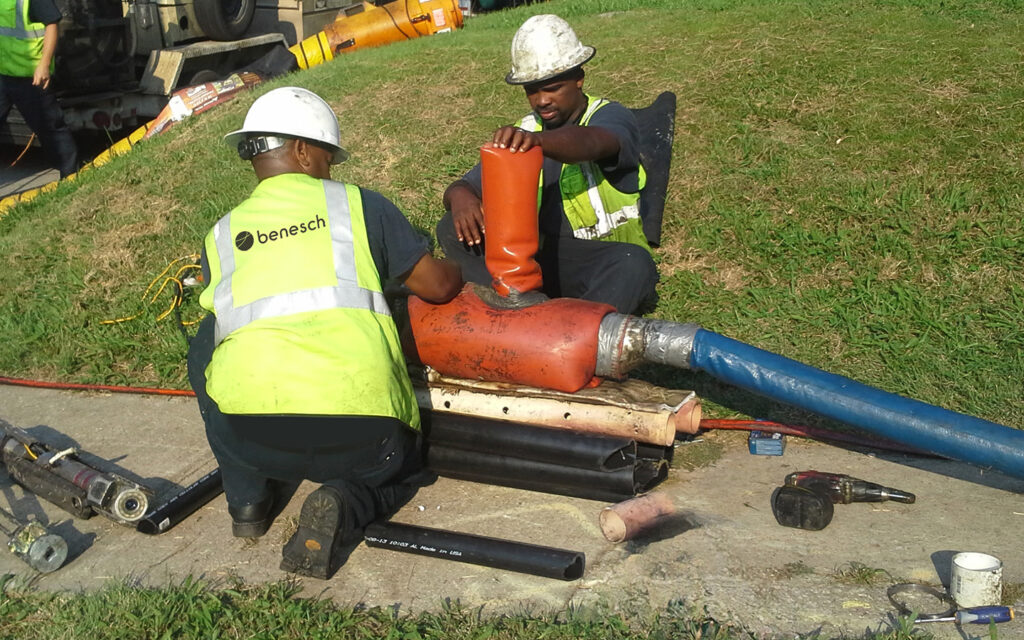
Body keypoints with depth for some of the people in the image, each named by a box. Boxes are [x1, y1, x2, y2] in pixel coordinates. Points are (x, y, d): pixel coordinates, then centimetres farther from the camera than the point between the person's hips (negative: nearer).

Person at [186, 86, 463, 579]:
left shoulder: (220, 237, 17)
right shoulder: (357, 204, 10)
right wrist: (460, 272, 38)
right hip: (358, 433, -1)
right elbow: (437, 286, 14)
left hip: (252, 431, 2)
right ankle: (346, 507, -1)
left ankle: (247, 498, 26)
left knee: (208, 345, 32)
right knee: (396, 467, 34)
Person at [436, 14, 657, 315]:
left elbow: (589, 143, -33)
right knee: (453, 228, -13)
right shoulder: (522, 133, 8)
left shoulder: (611, 118, -7)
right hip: (542, 256, 5)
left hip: (604, 261, -4)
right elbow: (464, 185, 4)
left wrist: (536, 140, -56)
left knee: (634, 265, -37)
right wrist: (461, 196, -23)